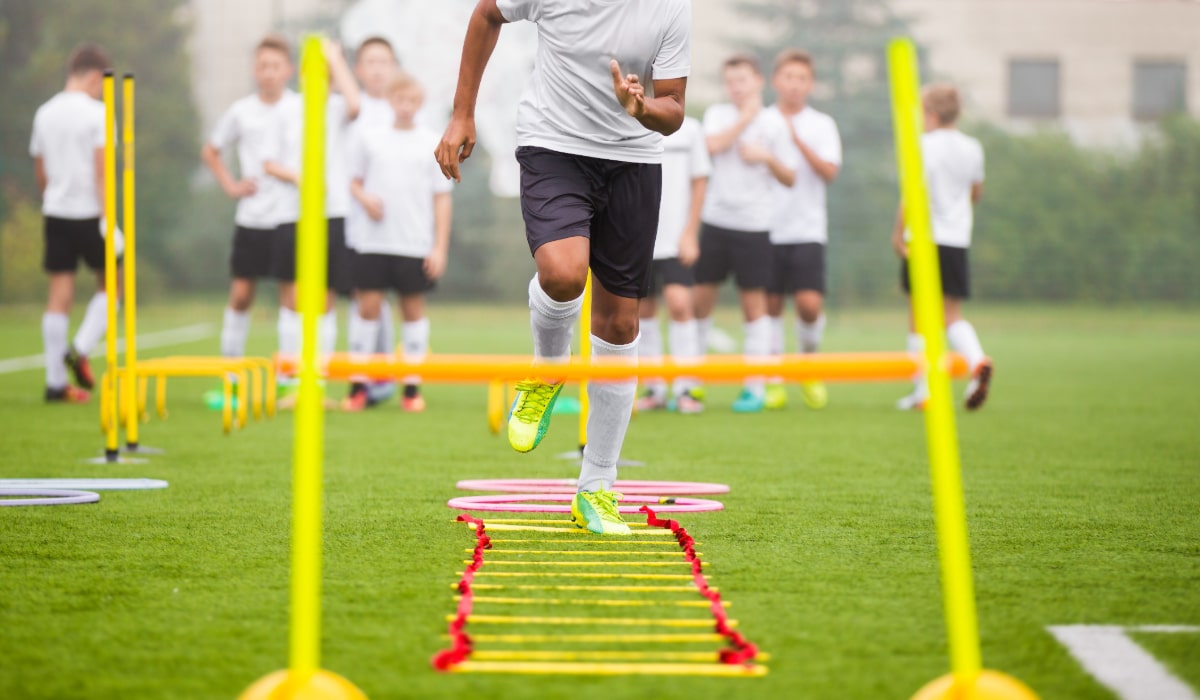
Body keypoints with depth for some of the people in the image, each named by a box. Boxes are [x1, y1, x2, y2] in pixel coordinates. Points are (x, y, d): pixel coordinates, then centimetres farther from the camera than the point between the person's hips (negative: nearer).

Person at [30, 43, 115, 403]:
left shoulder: (44, 113, 10)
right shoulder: (96, 113, -8)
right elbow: (100, 169, -15)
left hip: (55, 212, 5)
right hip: (88, 212, -5)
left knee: (59, 295, 4)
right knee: (108, 285, 12)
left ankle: (56, 382, 2)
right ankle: (80, 350, -8)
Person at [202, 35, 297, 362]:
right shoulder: (240, 112, 4)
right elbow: (210, 152, 18)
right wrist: (230, 184, 5)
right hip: (251, 217, 2)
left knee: (291, 292, -3)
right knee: (241, 294, 6)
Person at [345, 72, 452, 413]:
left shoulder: (433, 144, 4)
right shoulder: (368, 138, 6)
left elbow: (441, 198, 5)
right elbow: (355, 181, 13)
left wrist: (440, 247, 0)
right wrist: (365, 198, -10)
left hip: (416, 245, 0)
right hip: (374, 241, 0)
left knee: (413, 308, 4)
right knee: (368, 307, -2)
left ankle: (412, 387, 10)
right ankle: (359, 385, 5)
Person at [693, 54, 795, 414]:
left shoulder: (774, 123, 3)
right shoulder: (717, 114, 7)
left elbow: (790, 179, 3)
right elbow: (714, 145, -14)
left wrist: (768, 157, -13)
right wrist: (746, 118, -10)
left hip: (754, 225, -2)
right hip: (715, 220, 2)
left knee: (754, 301, 0)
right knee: (701, 295, 2)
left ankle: (756, 386, 5)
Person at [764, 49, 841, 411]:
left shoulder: (822, 125, 5)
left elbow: (829, 171, -7)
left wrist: (797, 139, -16)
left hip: (807, 231, -1)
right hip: (767, 228, 1)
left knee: (810, 304, -12)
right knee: (771, 305, 1)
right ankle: (774, 381, 10)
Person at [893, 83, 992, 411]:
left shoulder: (924, 147, -9)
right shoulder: (972, 148, 8)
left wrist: (898, 233, -9)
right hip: (959, 239, 5)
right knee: (953, 313, 9)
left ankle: (922, 390, 2)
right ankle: (977, 360, -20)